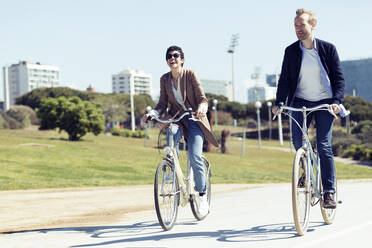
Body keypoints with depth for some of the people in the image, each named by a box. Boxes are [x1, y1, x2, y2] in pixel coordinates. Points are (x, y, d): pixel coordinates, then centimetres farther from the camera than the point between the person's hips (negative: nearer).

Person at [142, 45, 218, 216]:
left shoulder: (190, 75, -8)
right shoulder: (165, 79, 3)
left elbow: (202, 98, -12)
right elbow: (162, 104, 3)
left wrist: (202, 108, -34)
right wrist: (152, 113, -16)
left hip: (194, 119, -3)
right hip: (176, 118, 3)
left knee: (194, 156, -17)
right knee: (169, 147, -30)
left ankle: (202, 196, -2)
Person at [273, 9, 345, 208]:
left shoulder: (328, 49, -3)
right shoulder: (291, 51, 1)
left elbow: (339, 78, -2)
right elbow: (284, 79, 2)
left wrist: (336, 101, -18)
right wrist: (279, 103, -12)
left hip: (324, 102, -2)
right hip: (300, 101, 2)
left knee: (323, 145, -11)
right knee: (297, 140, -17)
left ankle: (329, 191, -3)